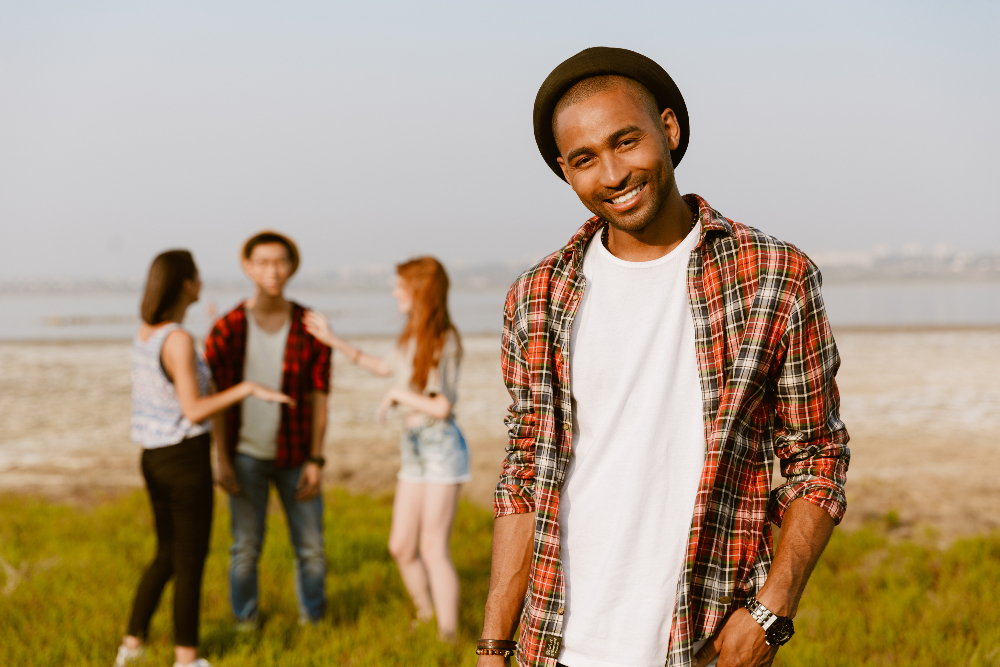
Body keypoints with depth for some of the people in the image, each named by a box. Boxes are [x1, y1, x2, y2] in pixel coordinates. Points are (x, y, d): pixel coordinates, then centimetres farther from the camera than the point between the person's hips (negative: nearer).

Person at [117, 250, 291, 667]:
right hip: (186, 459, -8)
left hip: (154, 459, 8)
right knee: (191, 561, 5)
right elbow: (194, 412, -21)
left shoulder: (144, 331, 6)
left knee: (167, 555, 21)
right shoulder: (178, 339, -20)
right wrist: (249, 389, -20)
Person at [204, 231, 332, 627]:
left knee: (311, 548, 5)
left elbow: (319, 398, -4)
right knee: (246, 549, 3)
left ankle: (312, 622, 26)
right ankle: (245, 625, 21)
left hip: (295, 457, 1)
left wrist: (315, 461, -8)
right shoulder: (226, 330, -10)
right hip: (246, 457, -1)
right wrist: (222, 461, -10)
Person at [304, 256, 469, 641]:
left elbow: (441, 407, -20)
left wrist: (398, 396, -7)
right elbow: (386, 368, 29)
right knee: (401, 546, 10)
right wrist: (333, 340, 28)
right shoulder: (412, 338, 9)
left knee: (434, 550, -6)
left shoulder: (445, 341, -15)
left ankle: (448, 637, 2)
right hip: (413, 447, 8)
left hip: (441, 446, -8)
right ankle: (426, 619, 27)